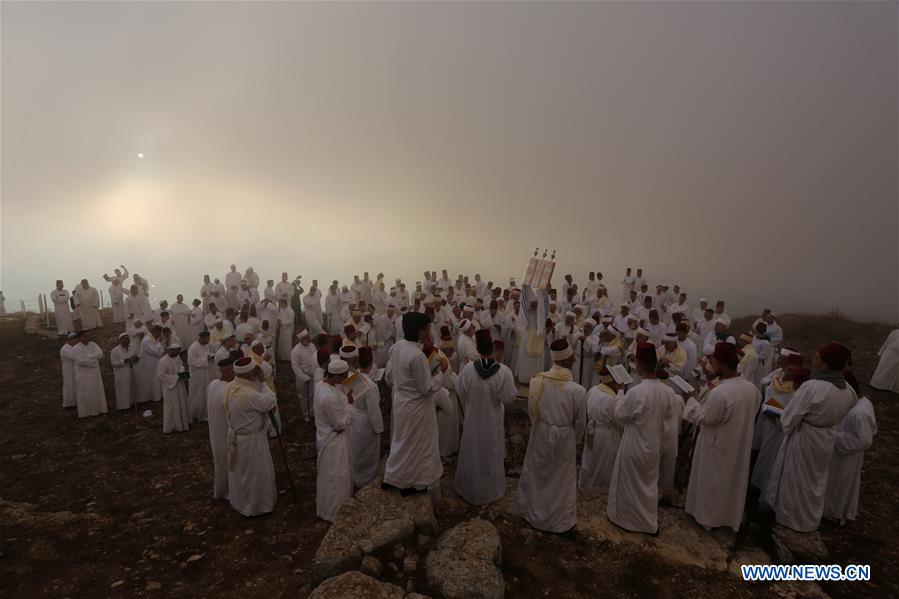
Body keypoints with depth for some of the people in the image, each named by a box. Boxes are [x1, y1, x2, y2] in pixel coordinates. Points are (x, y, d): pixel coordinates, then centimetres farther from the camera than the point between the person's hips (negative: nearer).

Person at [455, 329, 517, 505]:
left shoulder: (468, 368, -21)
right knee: (492, 456, 21)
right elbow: (508, 398, -16)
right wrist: (512, 384, 0)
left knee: (472, 454, 22)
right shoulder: (503, 371, -26)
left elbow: (461, 393, -8)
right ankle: (491, 491, 40)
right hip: (493, 422, -1)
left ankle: (469, 489, 41)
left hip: (473, 419, 1)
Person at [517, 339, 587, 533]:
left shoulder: (537, 381, -17)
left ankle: (531, 512, 47)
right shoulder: (577, 390, -24)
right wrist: (574, 440, 10)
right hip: (564, 438, -2)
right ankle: (561, 520, 41)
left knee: (535, 474, 25)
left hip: (540, 435, 3)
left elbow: (531, 410, -3)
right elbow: (580, 422, -10)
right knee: (562, 480, 20)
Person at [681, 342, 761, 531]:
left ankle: (708, 517, 30)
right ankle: (732, 515, 42)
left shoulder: (719, 393, -33)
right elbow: (752, 412, 6)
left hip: (718, 446, -6)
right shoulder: (752, 388, -9)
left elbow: (703, 418, -22)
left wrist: (690, 400, -10)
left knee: (712, 482, 14)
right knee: (734, 479, 24)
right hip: (740, 444, 7)